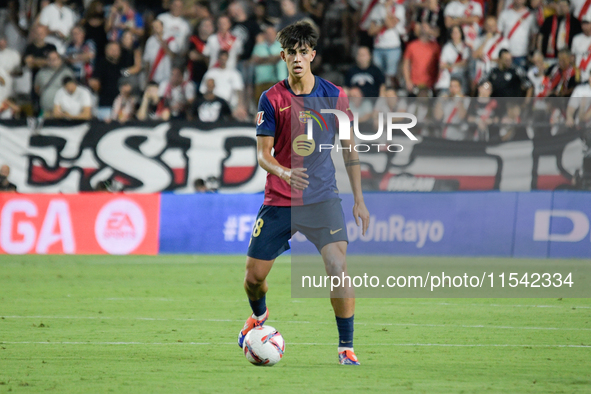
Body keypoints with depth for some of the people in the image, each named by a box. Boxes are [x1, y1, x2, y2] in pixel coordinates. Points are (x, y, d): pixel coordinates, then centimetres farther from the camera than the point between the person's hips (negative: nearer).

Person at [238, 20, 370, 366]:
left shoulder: (334, 96, -1)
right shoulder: (271, 99, -4)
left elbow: (349, 149, 8)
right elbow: (263, 154, -5)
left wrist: (359, 200, 6)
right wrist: (285, 172, -27)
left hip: (323, 198, -1)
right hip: (279, 201, 1)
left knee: (338, 266, -20)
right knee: (254, 276, 4)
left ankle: (346, 347, -10)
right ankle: (259, 315, 40)